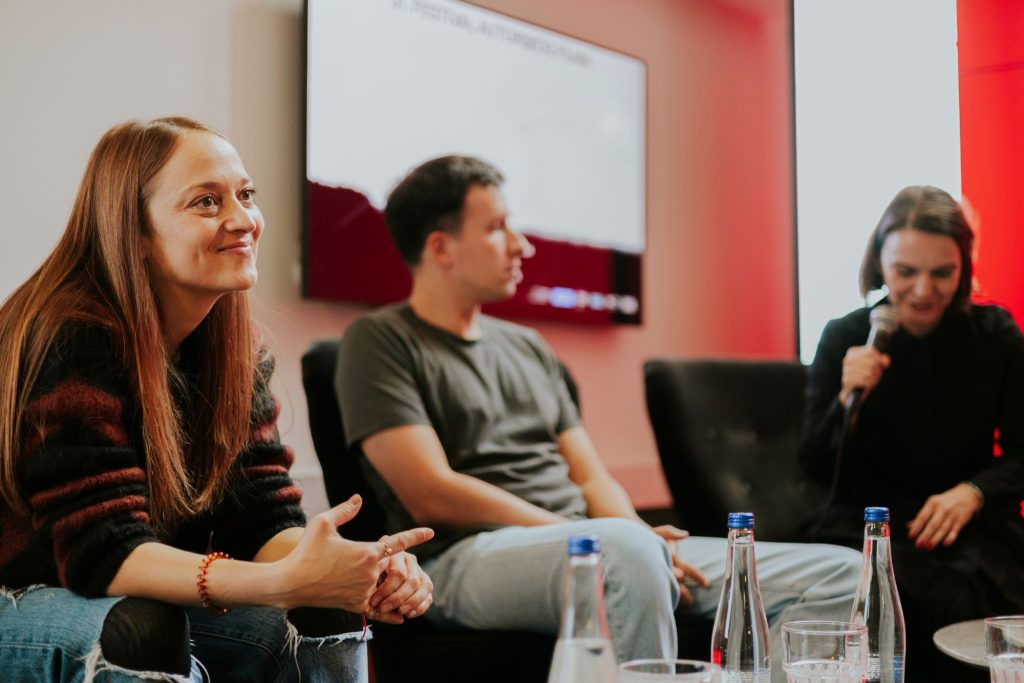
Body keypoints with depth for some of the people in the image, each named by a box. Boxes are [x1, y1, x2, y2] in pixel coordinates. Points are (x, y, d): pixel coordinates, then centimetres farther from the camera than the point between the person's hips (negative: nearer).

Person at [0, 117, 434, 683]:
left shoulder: (233, 348, -1)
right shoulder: (73, 342, -24)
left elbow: (262, 519, -7)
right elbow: (104, 552, -30)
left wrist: (359, 574, -29)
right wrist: (282, 582, -43)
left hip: (152, 598, 6)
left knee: (323, 619, -14)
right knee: (142, 634, -34)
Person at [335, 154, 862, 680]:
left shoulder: (527, 347, 24)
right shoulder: (380, 341, 3)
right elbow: (431, 495, -9)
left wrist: (639, 540, -4)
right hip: (467, 557, -7)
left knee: (841, 576, -6)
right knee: (625, 550, -41)